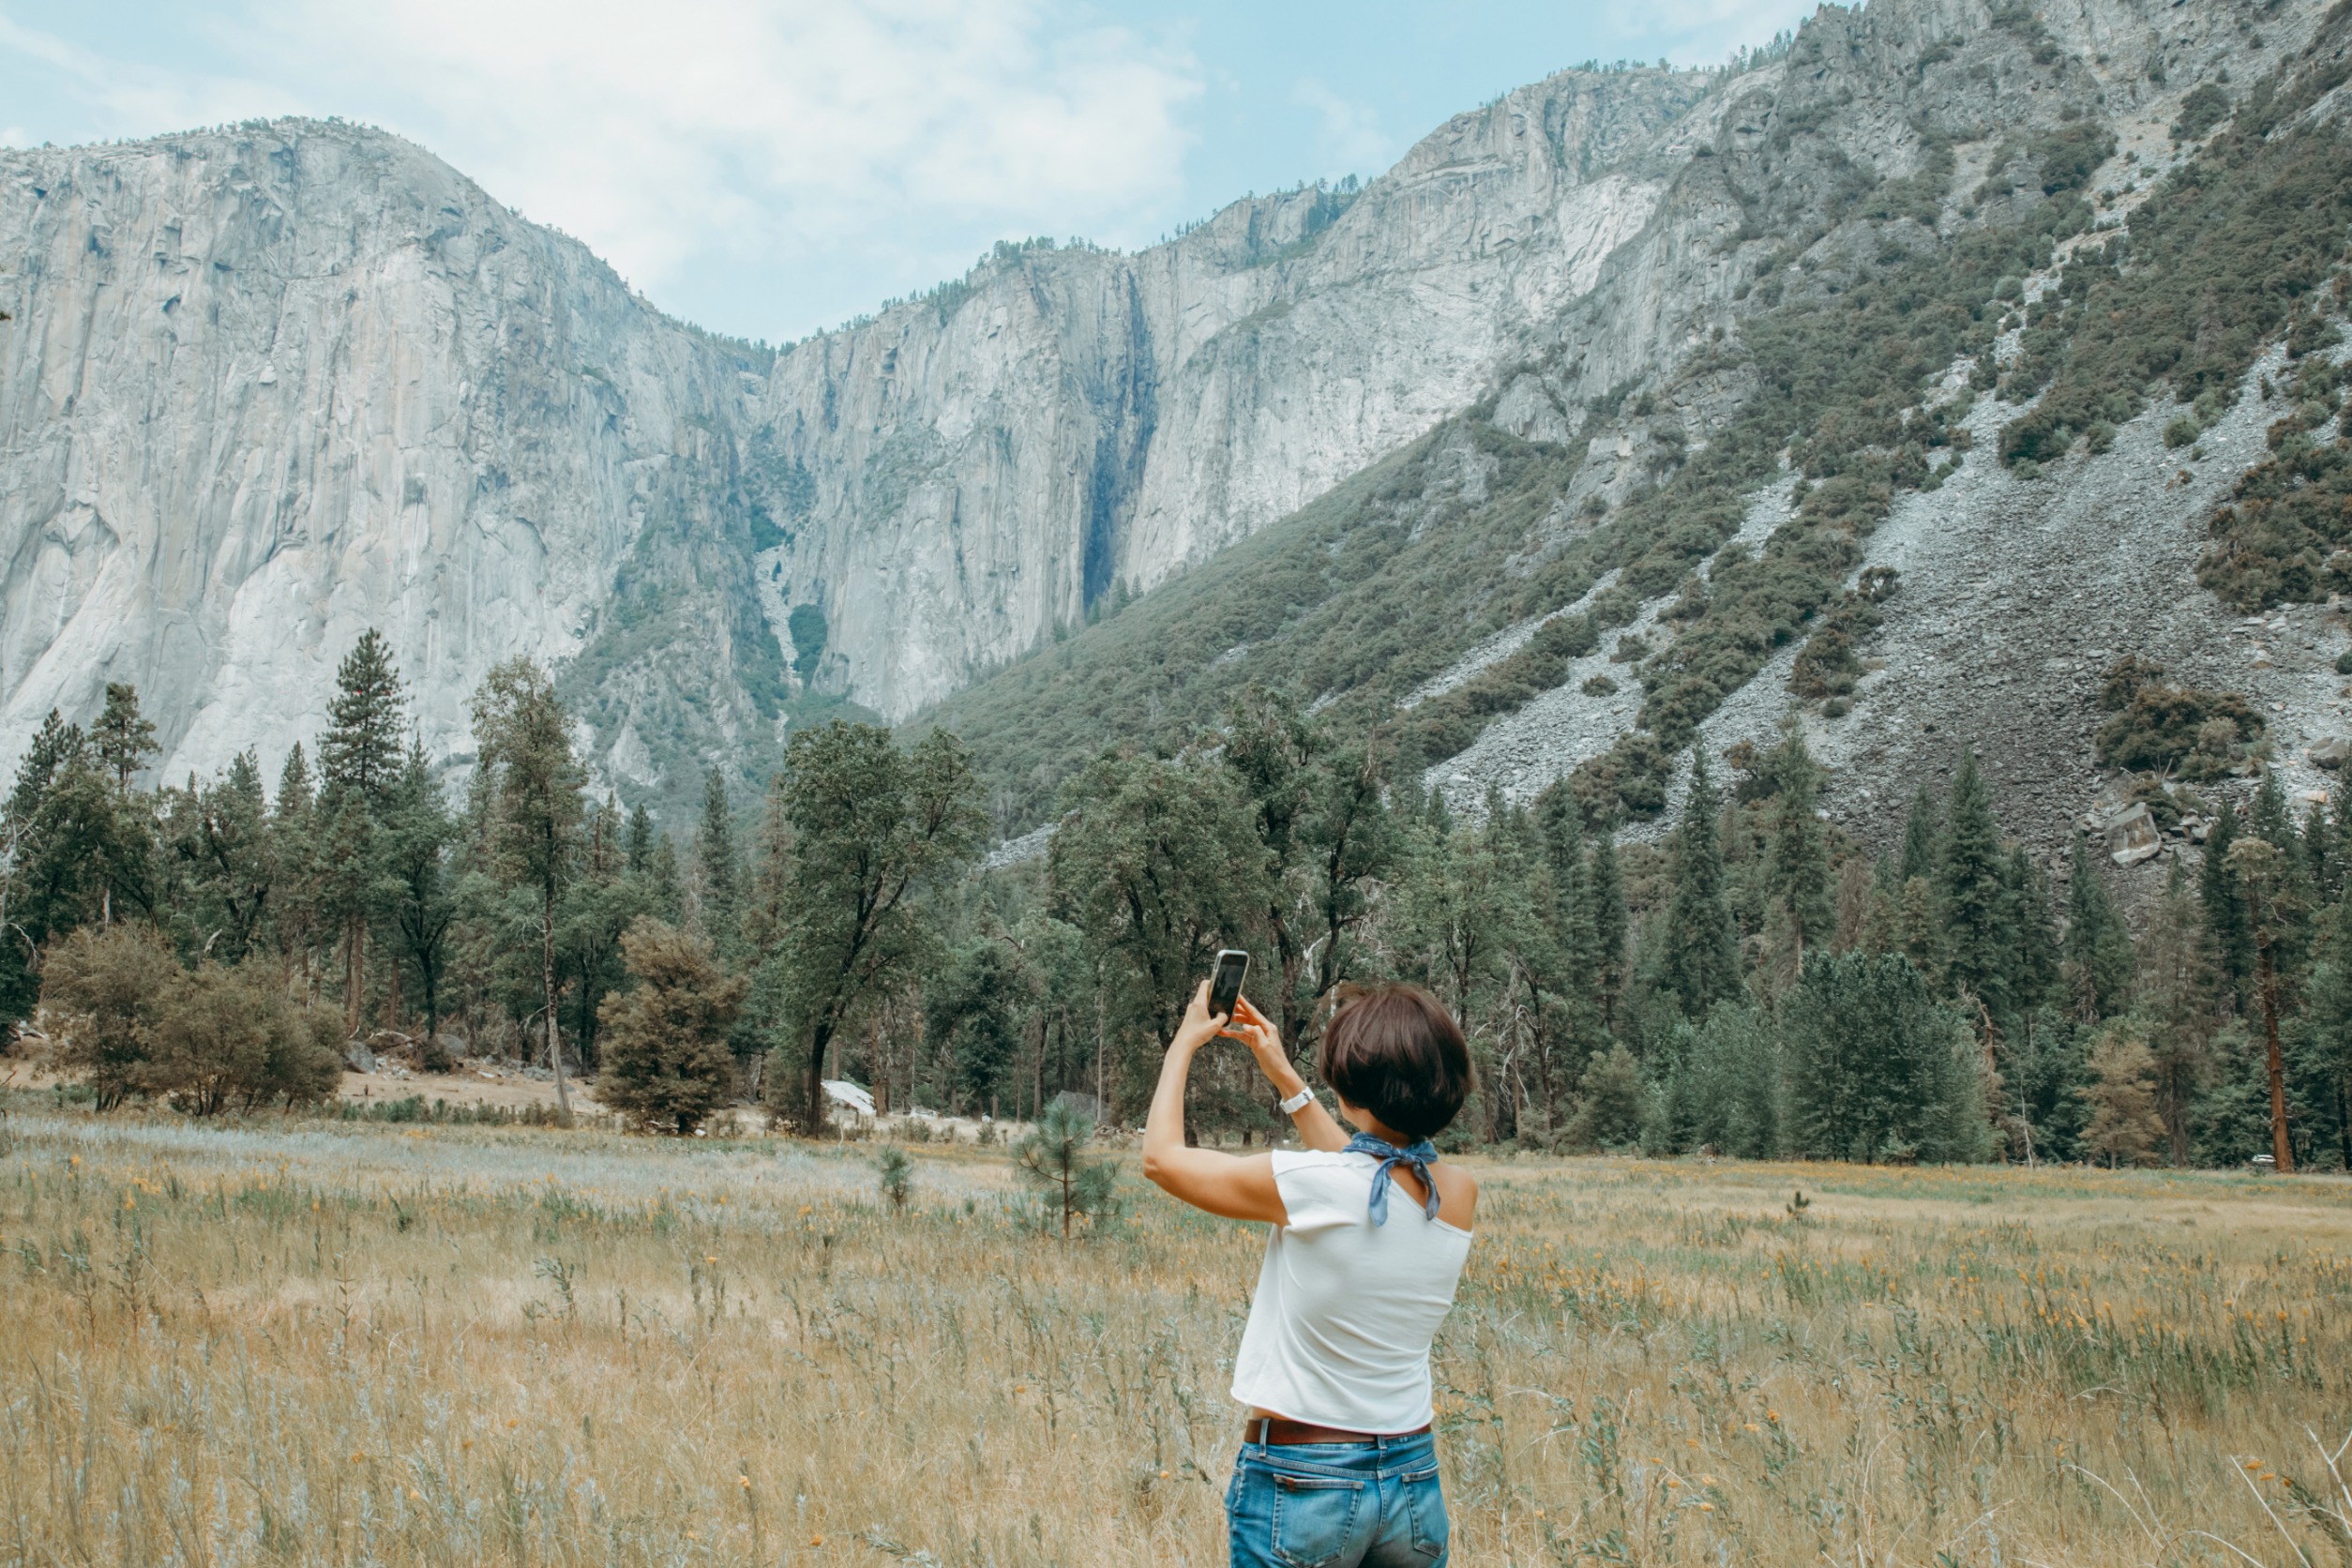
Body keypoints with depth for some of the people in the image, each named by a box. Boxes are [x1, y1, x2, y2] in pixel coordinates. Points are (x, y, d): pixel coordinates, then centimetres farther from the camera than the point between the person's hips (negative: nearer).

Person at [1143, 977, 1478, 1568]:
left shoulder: (1309, 1185, -21)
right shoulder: (1458, 1196, -5)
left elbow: (1161, 1157, -5)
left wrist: (1184, 1044, 8)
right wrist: (1284, 1075, 23)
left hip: (1299, 1483, -5)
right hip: (1414, 1481, 5)